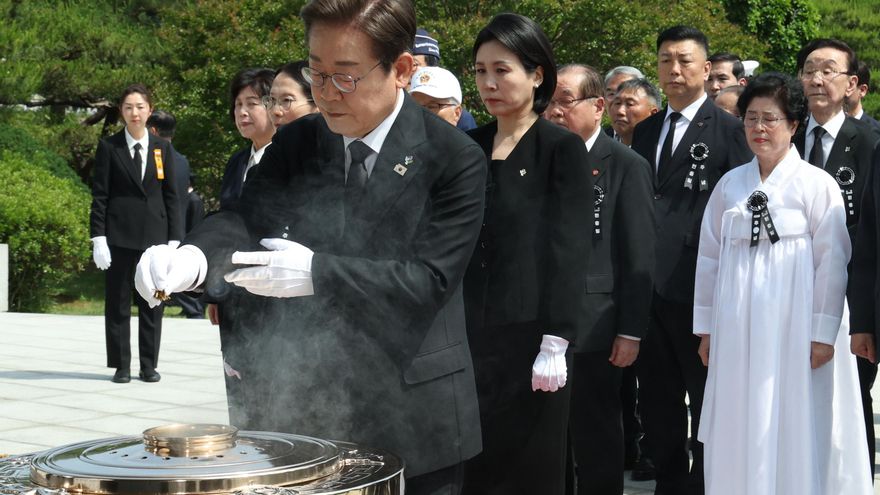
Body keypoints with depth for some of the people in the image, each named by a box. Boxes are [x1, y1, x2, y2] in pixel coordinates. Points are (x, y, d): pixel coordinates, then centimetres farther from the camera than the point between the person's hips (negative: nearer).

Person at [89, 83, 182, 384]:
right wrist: (98, 238, -8)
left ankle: (149, 366, 14)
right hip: (119, 236, -2)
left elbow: (171, 196, 7)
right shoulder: (109, 147, 1)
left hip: (154, 235, 2)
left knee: (153, 303, 5)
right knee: (118, 303, 4)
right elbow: (99, 196, -1)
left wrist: (174, 238, 1)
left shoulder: (162, 148, 7)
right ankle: (121, 366, 12)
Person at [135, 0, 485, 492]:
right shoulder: (295, 144, 4)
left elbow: (427, 280, -17)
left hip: (409, 420, -3)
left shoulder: (455, 159, -10)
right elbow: (248, 221, -8)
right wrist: (194, 257, -31)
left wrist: (316, 272, -27)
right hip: (303, 402, 4)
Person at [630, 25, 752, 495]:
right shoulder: (645, 131, 14)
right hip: (649, 285, 6)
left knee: (707, 404, 6)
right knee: (657, 401, 14)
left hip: (698, 290, -6)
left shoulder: (729, 131, -6)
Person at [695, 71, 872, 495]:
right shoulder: (729, 185, 7)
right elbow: (709, 257, 11)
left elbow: (832, 262, -6)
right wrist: (706, 328, 10)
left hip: (793, 327, -4)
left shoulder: (817, 185, -5)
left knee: (792, 428, 1)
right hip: (737, 330, 4)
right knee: (738, 429, 7)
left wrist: (824, 334, -9)